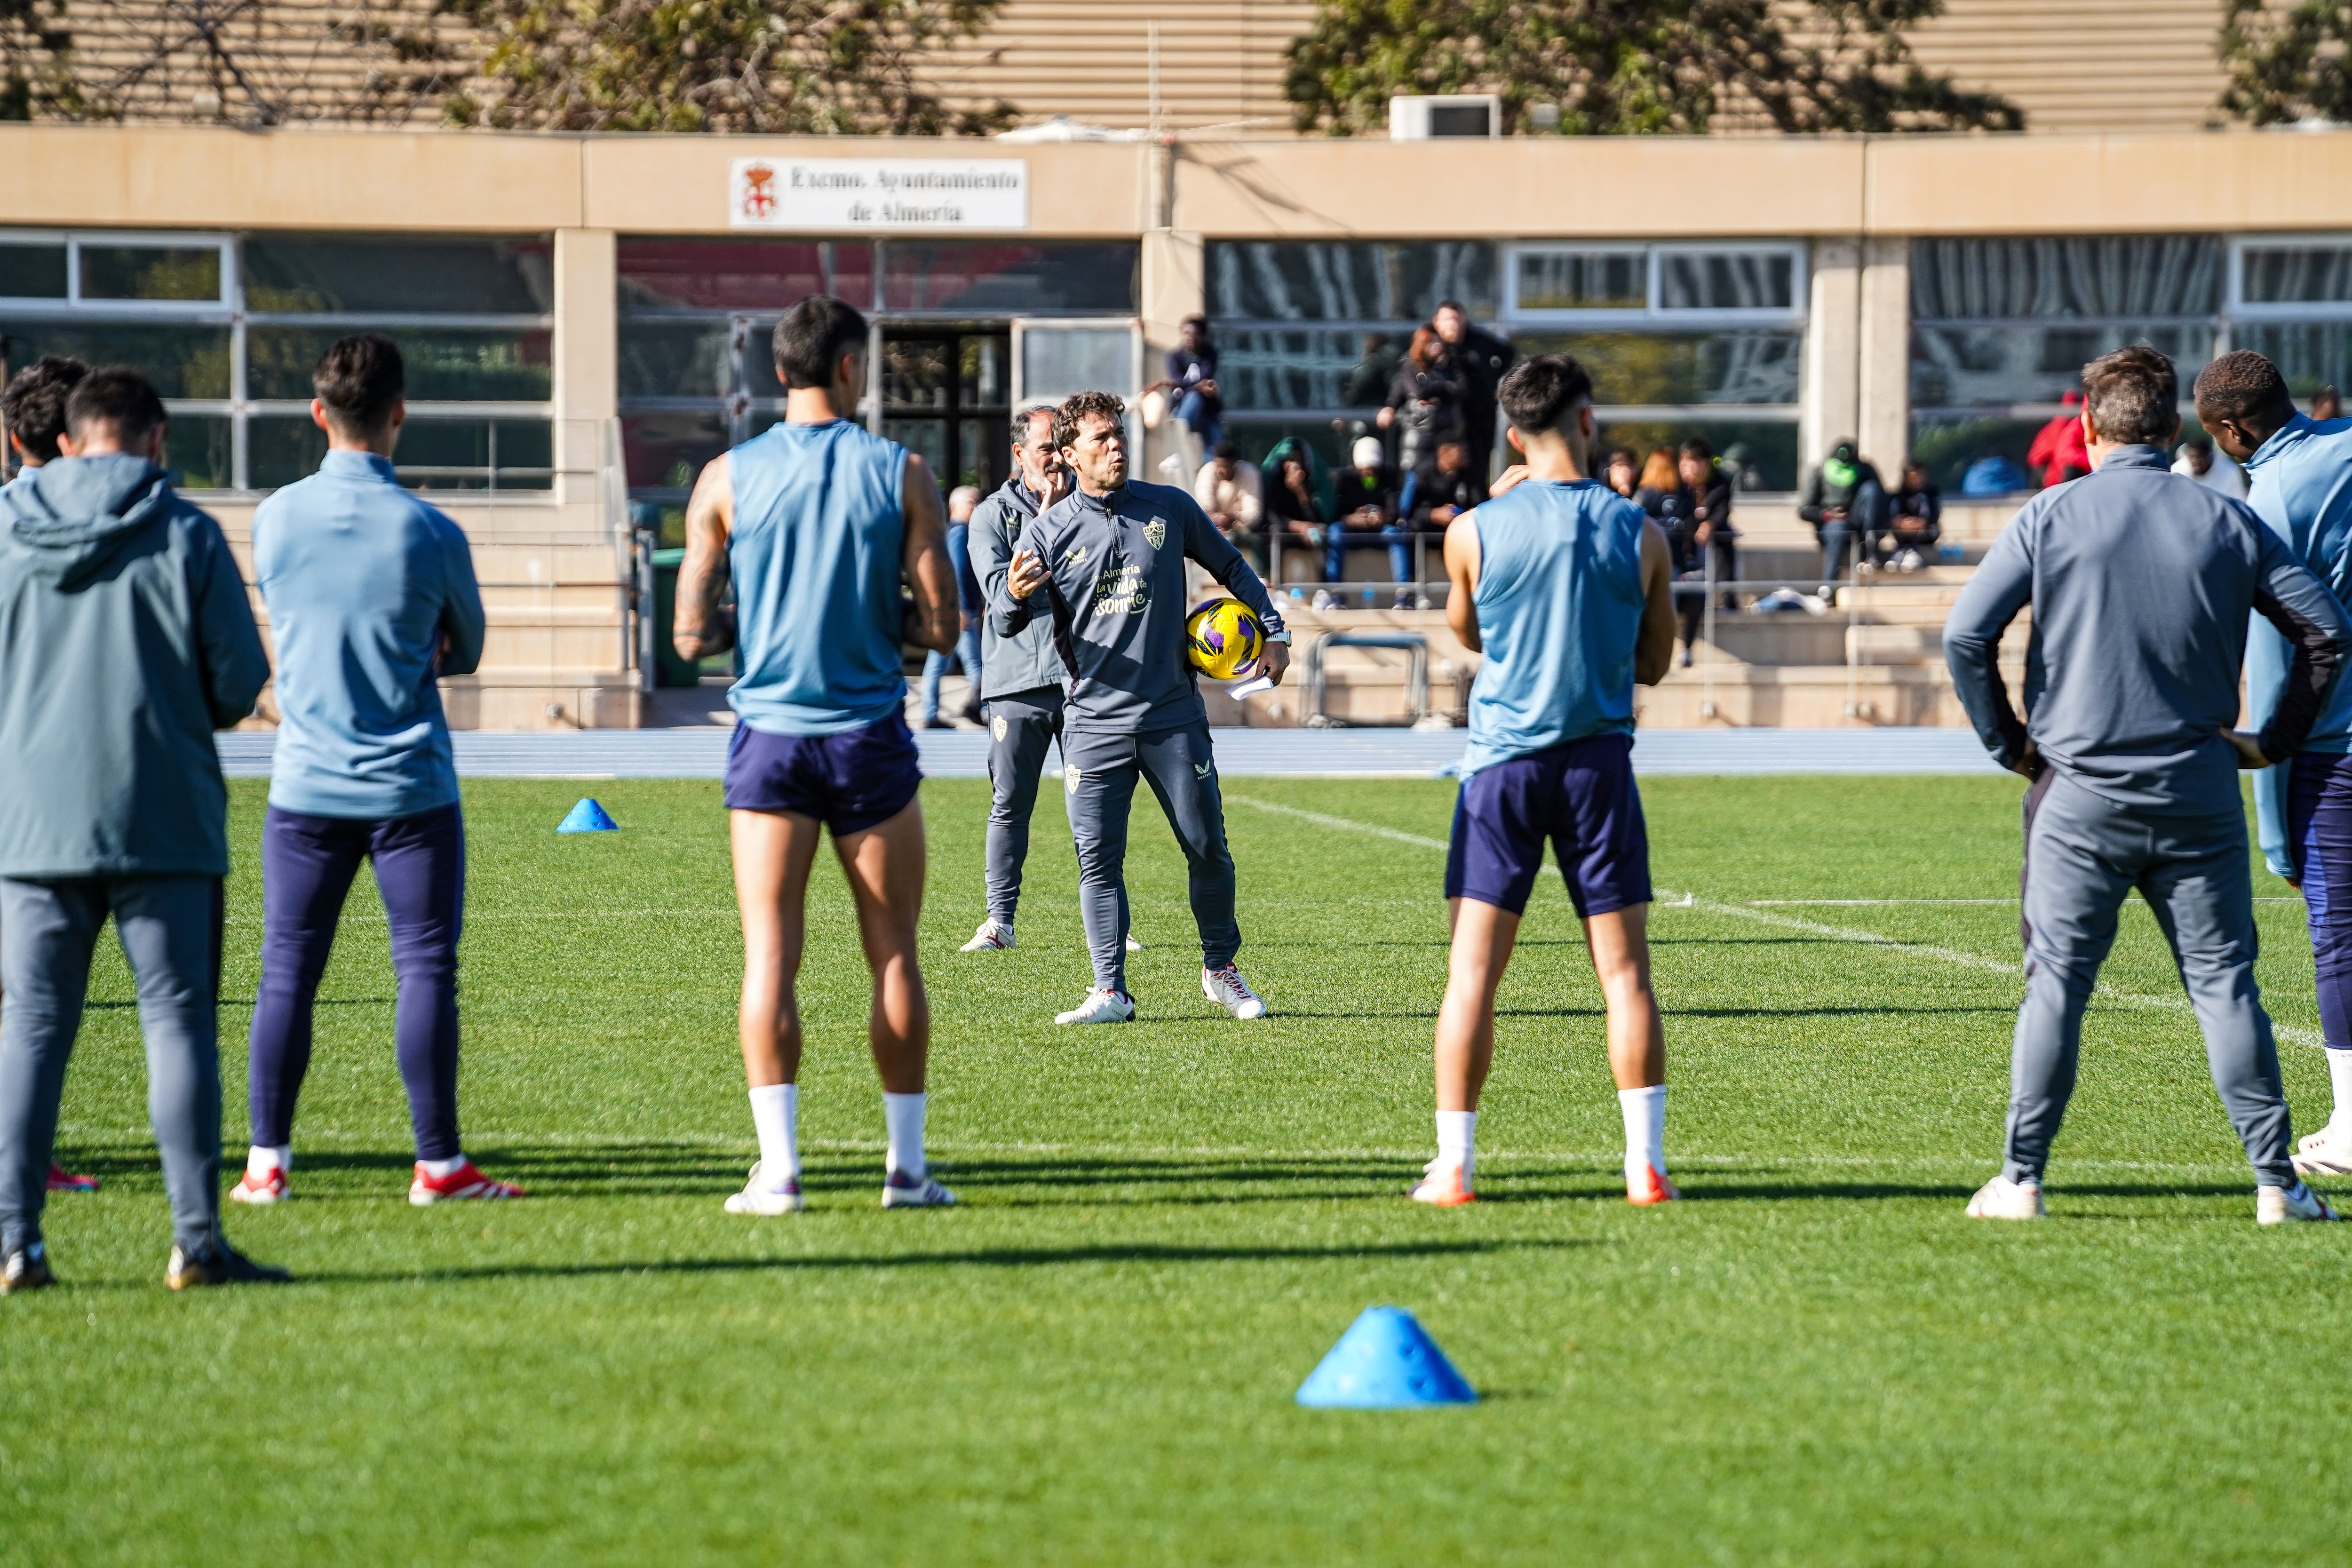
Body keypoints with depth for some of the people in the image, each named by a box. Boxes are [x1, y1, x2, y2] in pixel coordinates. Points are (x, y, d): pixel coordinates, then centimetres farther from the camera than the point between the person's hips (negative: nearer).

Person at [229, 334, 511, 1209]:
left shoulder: (275, 520, -1)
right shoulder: (430, 534, -9)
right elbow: (466, 652, 7)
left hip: (305, 783, 3)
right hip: (411, 788, -3)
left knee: (288, 972, 7)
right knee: (426, 969, 1)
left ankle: (266, 1162, 8)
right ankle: (438, 1163, 2)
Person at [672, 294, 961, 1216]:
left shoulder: (727, 479, -1)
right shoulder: (900, 474, -3)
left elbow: (692, 636, -2)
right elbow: (940, 625, -4)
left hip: (768, 734, 1)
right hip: (870, 733, -1)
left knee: (770, 956, 1)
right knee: (894, 957, 8)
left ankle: (778, 1167, -6)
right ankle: (906, 1165, 9)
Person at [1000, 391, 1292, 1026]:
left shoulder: (1170, 509, 5)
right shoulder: (1049, 532, -1)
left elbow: (1230, 565, 20)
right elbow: (1010, 625, -1)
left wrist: (1273, 630, 13)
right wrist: (1015, 596, -23)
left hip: (1173, 714, 1)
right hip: (1094, 720, -1)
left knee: (1208, 848, 2)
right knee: (1098, 858, -5)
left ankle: (1221, 968, 20)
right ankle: (1111, 991, -1)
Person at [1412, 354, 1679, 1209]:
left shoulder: (1475, 531, -6)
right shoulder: (1638, 534, -3)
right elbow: (1653, 663, 8)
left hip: (1502, 761, -1)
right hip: (1599, 761, 1)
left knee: (1473, 969, 2)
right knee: (1625, 969, 4)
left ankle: (1454, 1165, 2)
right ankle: (1646, 1164, 2)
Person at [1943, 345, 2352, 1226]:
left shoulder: (2049, 518, -2)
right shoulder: (2225, 522, 4)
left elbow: (1965, 636, -7)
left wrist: (2006, 742, 4)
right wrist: (2276, 741, 11)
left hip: (2078, 796, -1)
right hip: (2199, 794, 1)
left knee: (2055, 985, 4)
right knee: (2225, 983, 4)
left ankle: (2021, 1179, 4)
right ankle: (2276, 1182, 2)